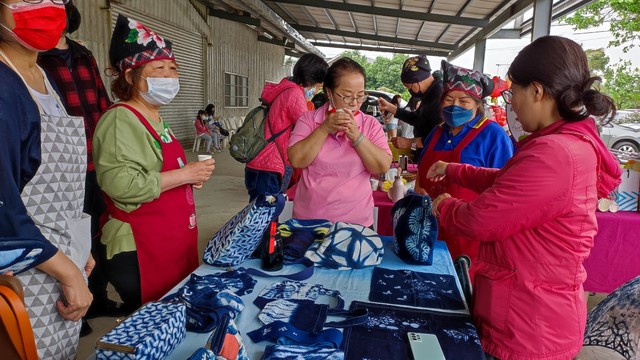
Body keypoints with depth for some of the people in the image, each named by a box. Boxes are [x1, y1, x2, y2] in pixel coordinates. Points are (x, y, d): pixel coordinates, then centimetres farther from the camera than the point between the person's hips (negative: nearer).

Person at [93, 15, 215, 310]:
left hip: (177, 244, 9)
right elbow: (121, 184, -29)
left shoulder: (155, 118, 15)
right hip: (141, 251, -9)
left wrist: (190, 177, 8)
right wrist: (184, 174, -21)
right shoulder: (121, 119, -16)